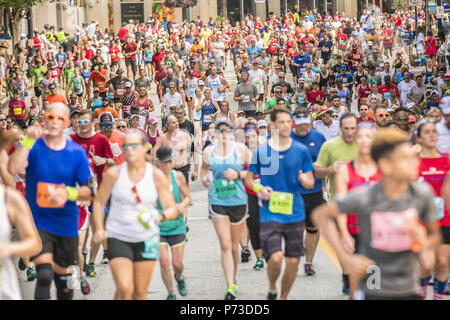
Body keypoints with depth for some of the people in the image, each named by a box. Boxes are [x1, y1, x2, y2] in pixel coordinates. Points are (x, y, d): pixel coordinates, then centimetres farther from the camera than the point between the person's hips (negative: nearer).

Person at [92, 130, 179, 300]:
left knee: (140, 292, 8)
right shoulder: (114, 174, -6)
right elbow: (99, 202, 6)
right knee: (124, 289, -17)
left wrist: (160, 216, -26)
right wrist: (99, 228, -6)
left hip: (146, 239, 2)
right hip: (118, 237, -1)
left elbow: (173, 209, -5)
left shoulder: (157, 176, -5)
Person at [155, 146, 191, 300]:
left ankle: (179, 278, 42)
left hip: (177, 225, 2)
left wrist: (182, 205, -14)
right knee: (164, 262, -10)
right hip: (158, 226, -2)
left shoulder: (178, 176, -5)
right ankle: (171, 294, 11)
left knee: (177, 263, 5)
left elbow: (187, 196, 7)